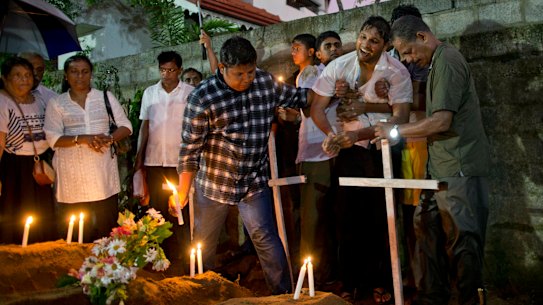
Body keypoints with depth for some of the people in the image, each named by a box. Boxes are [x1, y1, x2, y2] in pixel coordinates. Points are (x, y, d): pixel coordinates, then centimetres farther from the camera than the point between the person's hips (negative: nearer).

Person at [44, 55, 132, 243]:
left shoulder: (105, 97, 11)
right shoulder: (56, 104, 8)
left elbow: (126, 126, 9)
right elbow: (53, 138, -1)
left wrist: (109, 138, -11)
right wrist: (81, 139, -17)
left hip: (103, 170, 1)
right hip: (73, 173, -1)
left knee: (107, 226, 0)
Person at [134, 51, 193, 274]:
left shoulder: (191, 93, -2)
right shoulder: (149, 93, 9)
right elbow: (145, 125, 12)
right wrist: (139, 155, 6)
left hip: (180, 160, -4)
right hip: (154, 160, 4)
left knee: (181, 209, 0)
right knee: (159, 209, 11)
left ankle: (184, 256, 11)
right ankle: (165, 254, 23)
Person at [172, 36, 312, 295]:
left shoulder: (266, 82, -4)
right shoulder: (202, 98, -17)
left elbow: (298, 98, 12)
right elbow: (190, 148, -14)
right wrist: (182, 193, -10)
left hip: (254, 182, 2)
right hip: (212, 183, -1)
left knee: (266, 238, -2)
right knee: (204, 244, 15)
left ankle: (284, 292, 16)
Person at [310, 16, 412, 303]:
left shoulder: (397, 72, -12)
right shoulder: (338, 66, -8)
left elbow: (400, 117, -19)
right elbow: (317, 108, -6)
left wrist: (359, 134, -30)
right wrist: (331, 134, -25)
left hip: (383, 149, -1)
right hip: (350, 150, 1)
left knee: (381, 217, 5)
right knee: (347, 217, 3)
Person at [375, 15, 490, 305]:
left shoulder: (446, 60, -13)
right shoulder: (438, 61, 16)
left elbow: (441, 121, -21)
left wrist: (394, 130, -10)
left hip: (458, 170, -10)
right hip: (443, 170, 10)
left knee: (461, 241, -1)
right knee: (428, 232, 12)